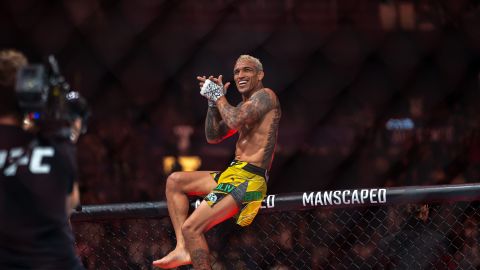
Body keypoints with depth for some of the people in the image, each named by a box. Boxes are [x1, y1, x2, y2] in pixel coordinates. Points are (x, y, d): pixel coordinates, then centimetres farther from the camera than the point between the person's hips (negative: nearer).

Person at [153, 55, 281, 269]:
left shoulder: (265, 95, -7)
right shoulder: (245, 105, 21)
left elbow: (235, 121, -24)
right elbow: (213, 137, 21)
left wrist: (219, 96, -7)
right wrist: (213, 101, 9)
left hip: (247, 180, -11)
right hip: (233, 173, 11)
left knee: (190, 227, -20)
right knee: (174, 181, 19)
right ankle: (183, 248, 5)